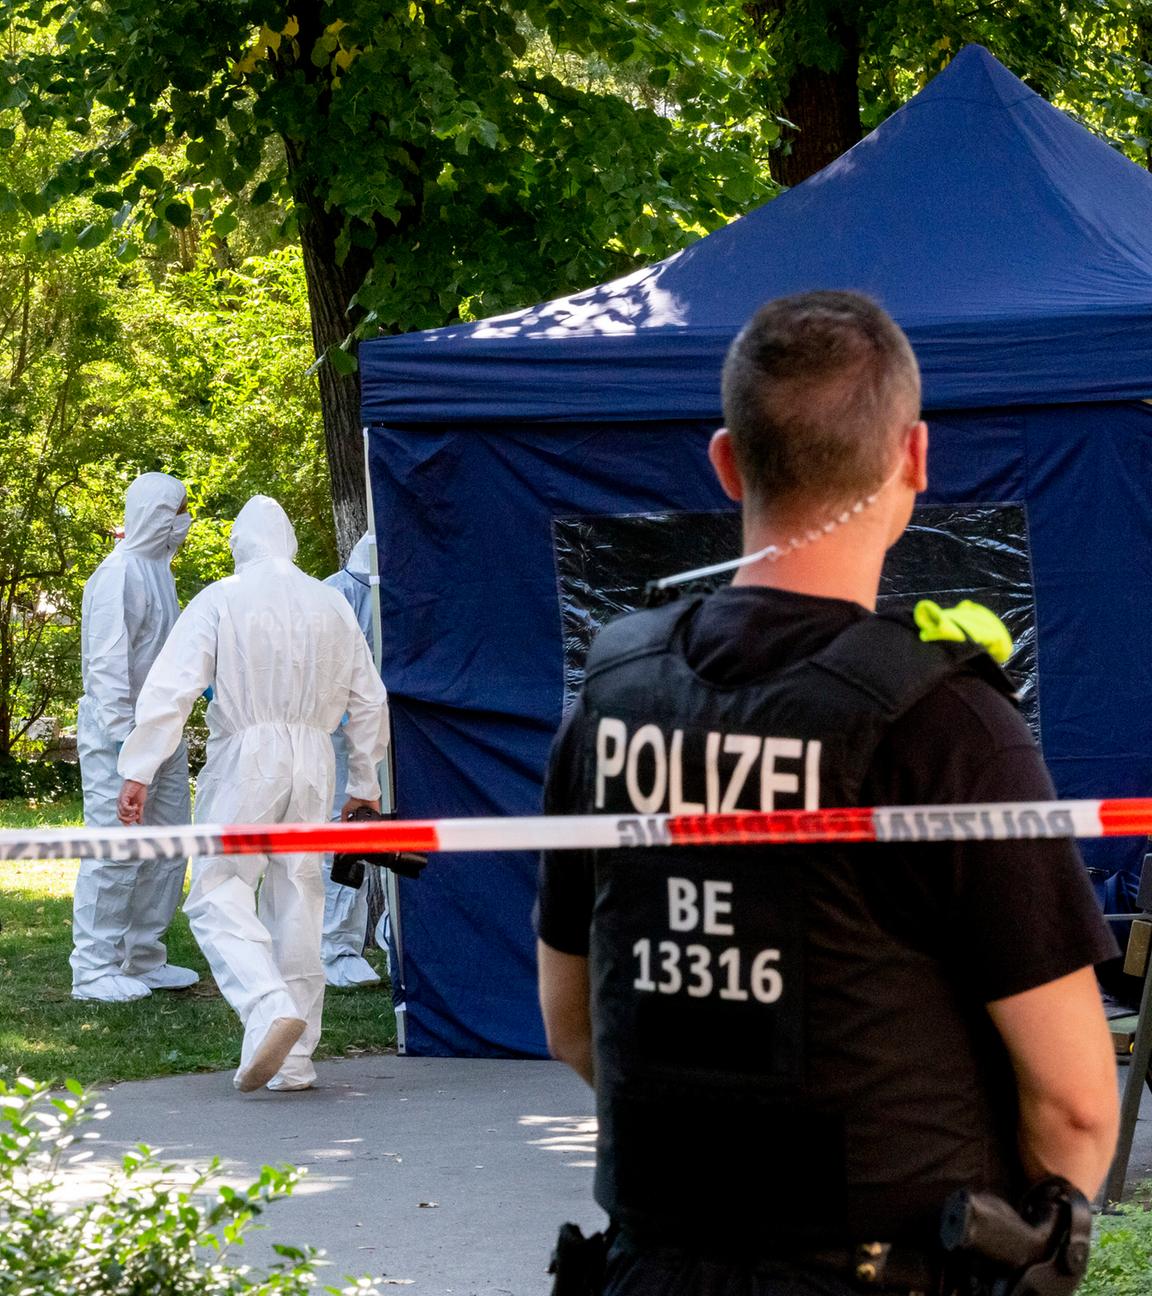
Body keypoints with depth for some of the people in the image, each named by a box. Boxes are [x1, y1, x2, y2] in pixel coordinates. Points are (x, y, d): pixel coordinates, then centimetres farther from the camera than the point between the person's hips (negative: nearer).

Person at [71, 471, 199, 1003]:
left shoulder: (158, 570, 14)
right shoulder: (119, 574, -15)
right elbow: (107, 660, -19)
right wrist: (122, 734, -23)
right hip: (120, 732, -10)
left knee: (167, 848, 12)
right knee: (115, 850, -9)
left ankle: (143, 960, 20)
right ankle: (93, 969, -6)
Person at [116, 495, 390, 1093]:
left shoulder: (221, 600, -2)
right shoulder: (332, 606, 12)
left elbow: (171, 688, -10)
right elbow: (369, 701, 18)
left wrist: (137, 771, -10)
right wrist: (364, 784, 27)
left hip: (243, 758, -5)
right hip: (312, 759, 5)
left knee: (220, 891, -2)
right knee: (297, 899, 9)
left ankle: (270, 1004, -27)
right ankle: (293, 1059, 11)